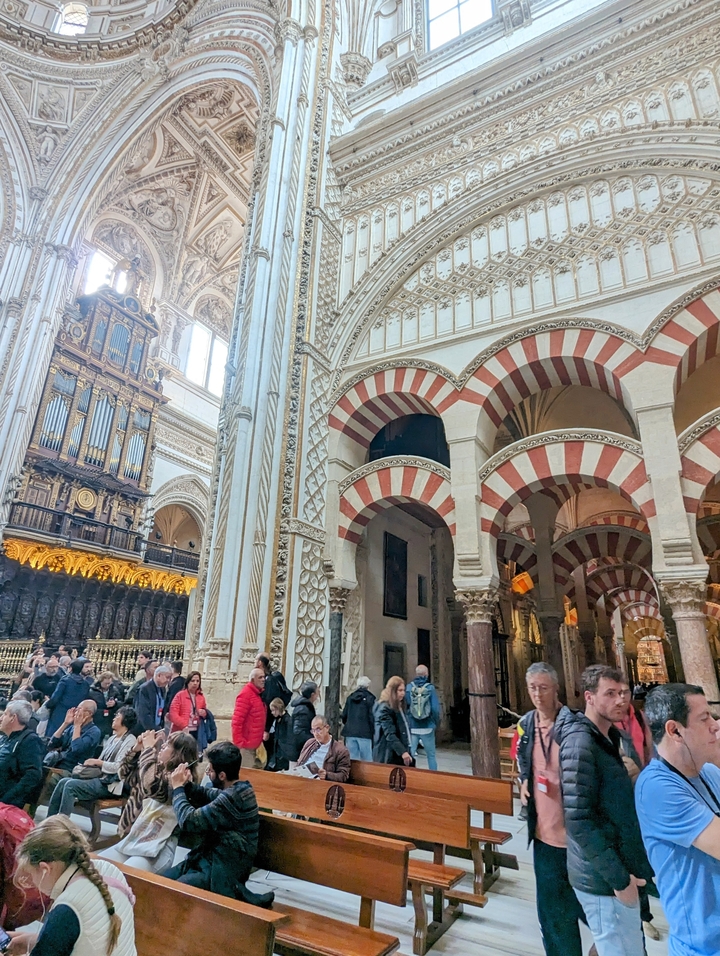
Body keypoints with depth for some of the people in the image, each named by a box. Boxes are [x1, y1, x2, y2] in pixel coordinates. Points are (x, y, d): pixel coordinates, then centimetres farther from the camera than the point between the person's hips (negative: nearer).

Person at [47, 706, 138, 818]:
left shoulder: (130, 740, -10)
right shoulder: (112, 738, 18)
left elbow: (119, 767, -18)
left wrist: (97, 762, -10)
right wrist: (91, 763, -1)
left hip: (110, 785, -9)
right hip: (100, 777, 9)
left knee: (71, 785, -20)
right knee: (64, 781, -5)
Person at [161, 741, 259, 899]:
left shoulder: (232, 798, -30)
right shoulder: (238, 789, 1)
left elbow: (189, 821, -26)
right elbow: (207, 795, 16)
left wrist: (178, 788, -11)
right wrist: (187, 784, -3)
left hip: (222, 872, -10)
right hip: (217, 861, 10)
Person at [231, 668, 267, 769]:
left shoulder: (259, 694, 11)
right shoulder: (245, 694, -17)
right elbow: (237, 720, -22)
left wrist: (264, 732, 12)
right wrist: (239, 742, -22)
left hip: (256, 743, 9)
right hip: (247, 744, -9)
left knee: (258, 771, 15)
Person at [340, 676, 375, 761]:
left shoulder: (350, 697, 9)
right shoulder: (370, 698, -5)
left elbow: (343, 716, 11)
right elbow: (372, 716, -9)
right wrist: (372, 731, 2)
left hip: (350, 732, 5)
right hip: (364, 733, -4)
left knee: (352, 759, 9)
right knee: (367, 760, 2)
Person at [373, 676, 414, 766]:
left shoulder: (399, 707, 15)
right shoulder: (384, 708, -14)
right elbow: (390, 734, -23)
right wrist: (403, 752, -31)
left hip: (399, 754, 8)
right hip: (388, 757, -8)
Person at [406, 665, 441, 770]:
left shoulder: (409, 687, -5)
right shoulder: (430, 688, -8)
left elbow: (405, 705, -3)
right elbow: (435, 708, -10)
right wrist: (436, 723, 5)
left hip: (412, 727, 1)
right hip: (427, 727, -1)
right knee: (431, 756, 13)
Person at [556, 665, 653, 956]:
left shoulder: (609, 737, 6)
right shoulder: (580, 743, -24)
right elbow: (578, 822, -26)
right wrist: (619, 878, -19)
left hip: (619, 871, 9)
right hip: (603, 879, -9)